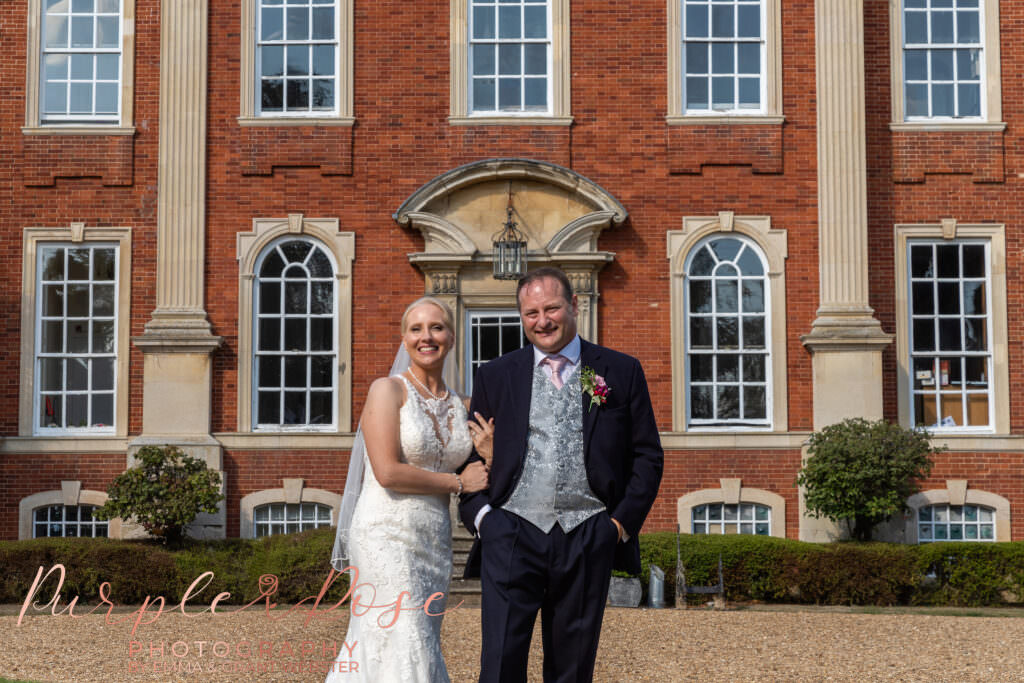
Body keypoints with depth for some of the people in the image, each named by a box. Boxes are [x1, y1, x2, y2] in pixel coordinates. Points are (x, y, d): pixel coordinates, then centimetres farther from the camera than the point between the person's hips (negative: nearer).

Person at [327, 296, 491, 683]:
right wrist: (458, 482, -7)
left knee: (424, 646, 8)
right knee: (403, 650, -10)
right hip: (388, 535, -6)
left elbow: (477, 479, 18)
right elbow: (388, 472, -15)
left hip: (434, 541, 6)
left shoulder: (460, 406, 13)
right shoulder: (387, 390, -5)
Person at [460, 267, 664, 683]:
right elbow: (472, 456, 13)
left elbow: (647, 456, 9)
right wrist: (479, 515, -2)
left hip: (587, 539, 0)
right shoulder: (495, 376, 11)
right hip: (512, 535, 0)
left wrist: (624, 521, -1)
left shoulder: (621, 372, 8)